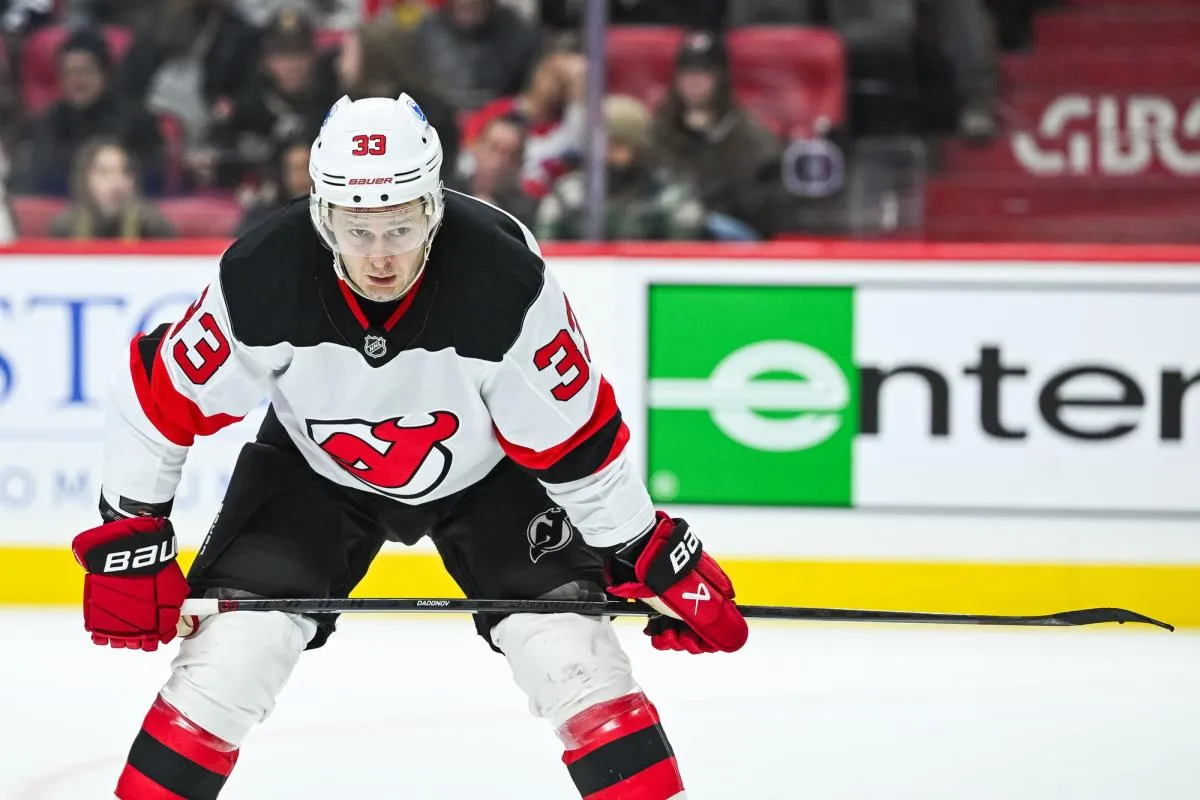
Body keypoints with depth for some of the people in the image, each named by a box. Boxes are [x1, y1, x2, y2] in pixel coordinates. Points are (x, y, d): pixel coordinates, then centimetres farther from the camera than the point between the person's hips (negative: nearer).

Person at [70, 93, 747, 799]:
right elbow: (160, 398, -16)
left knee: (577, 660, -15)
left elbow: (577, 444, -21)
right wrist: (128, 541, -12)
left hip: (487, 474, -1)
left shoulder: (507, 283, -34)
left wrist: (659, 559, -16)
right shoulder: (262, 283, -31)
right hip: (314, 471, 1)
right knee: (228, 657, -12)